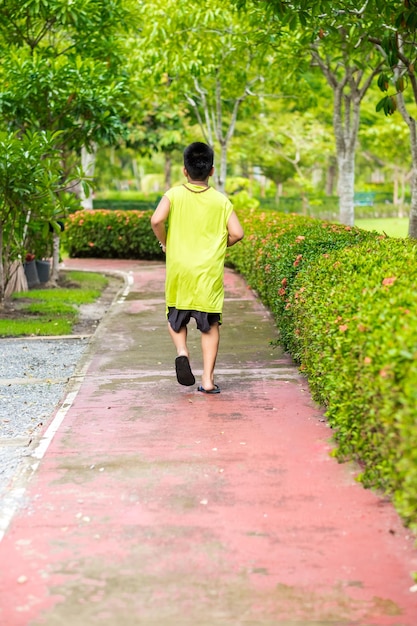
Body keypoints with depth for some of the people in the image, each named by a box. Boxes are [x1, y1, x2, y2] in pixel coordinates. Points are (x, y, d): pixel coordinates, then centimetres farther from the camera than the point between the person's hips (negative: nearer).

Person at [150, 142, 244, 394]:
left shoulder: (174, 194, -2)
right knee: (210, 325, 6)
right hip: (210, 273, 0)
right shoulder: (221, 200, 1)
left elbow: (157, 220, -16)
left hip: (179, 271, 0)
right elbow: (237, 233, -5)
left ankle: (182, 351, -9)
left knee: (176, 318, 19)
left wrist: (165, 243, 2)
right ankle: (208, 379, 2)